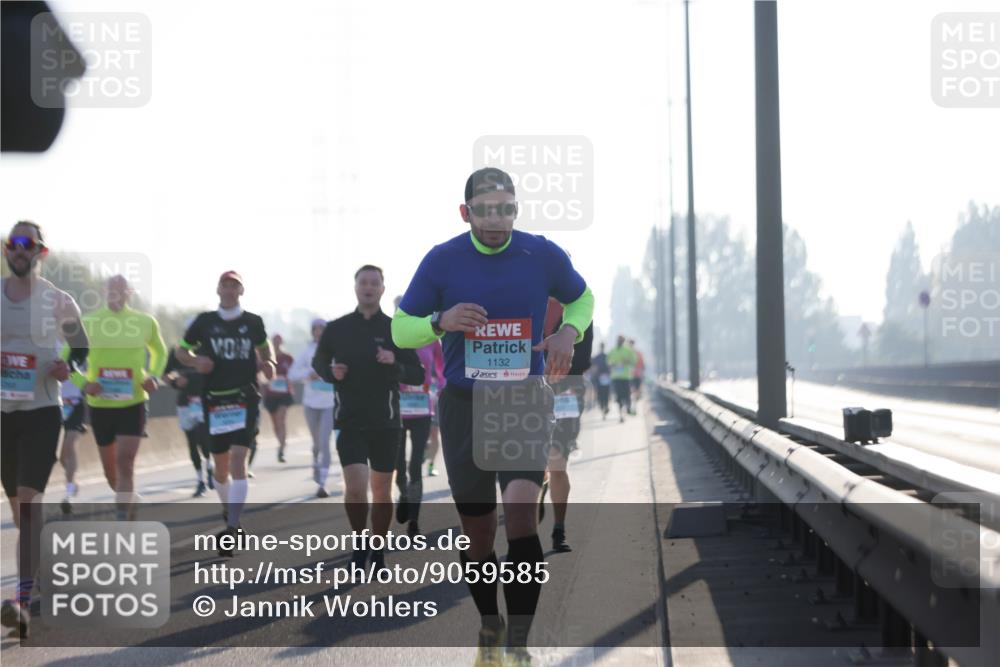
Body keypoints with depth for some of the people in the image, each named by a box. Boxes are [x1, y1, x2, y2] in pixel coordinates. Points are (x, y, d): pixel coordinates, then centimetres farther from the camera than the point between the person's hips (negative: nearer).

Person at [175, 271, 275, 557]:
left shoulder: (253, 322, 5)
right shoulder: (204, 322, 4)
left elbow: (264, 347, 23)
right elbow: (181, 351, 12)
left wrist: (268, 363, 2)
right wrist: (196, 361, -9)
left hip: (246, 399, -2)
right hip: (215, 401, 2)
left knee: (238, 460, -15)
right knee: (221, 465, 9)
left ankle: (232, 529, -20)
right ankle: (228, 510, 36)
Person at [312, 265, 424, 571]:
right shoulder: (336, 328, 2)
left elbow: (418, 375, 1)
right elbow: (319, 362, 17)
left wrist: (395, 365, -19)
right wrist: (331, 372, -5)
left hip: (385, 422, 1)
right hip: (349, 420, -1)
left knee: (382, 491, 8)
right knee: (355, 486, -15)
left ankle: (378, 552, 22)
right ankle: (360, 543, 8)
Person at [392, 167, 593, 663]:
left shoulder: (543, 255, -3)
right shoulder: (442, 260, -4)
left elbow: (582, 299, 16)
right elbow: (400, 329, 3)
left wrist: (569, 331, -5)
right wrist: (441, 322, -18)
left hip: (526, 399, -1)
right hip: (464, 403, 1)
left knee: (520, 509, -22)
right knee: (477, 532, 8)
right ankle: (489, 627, 32)